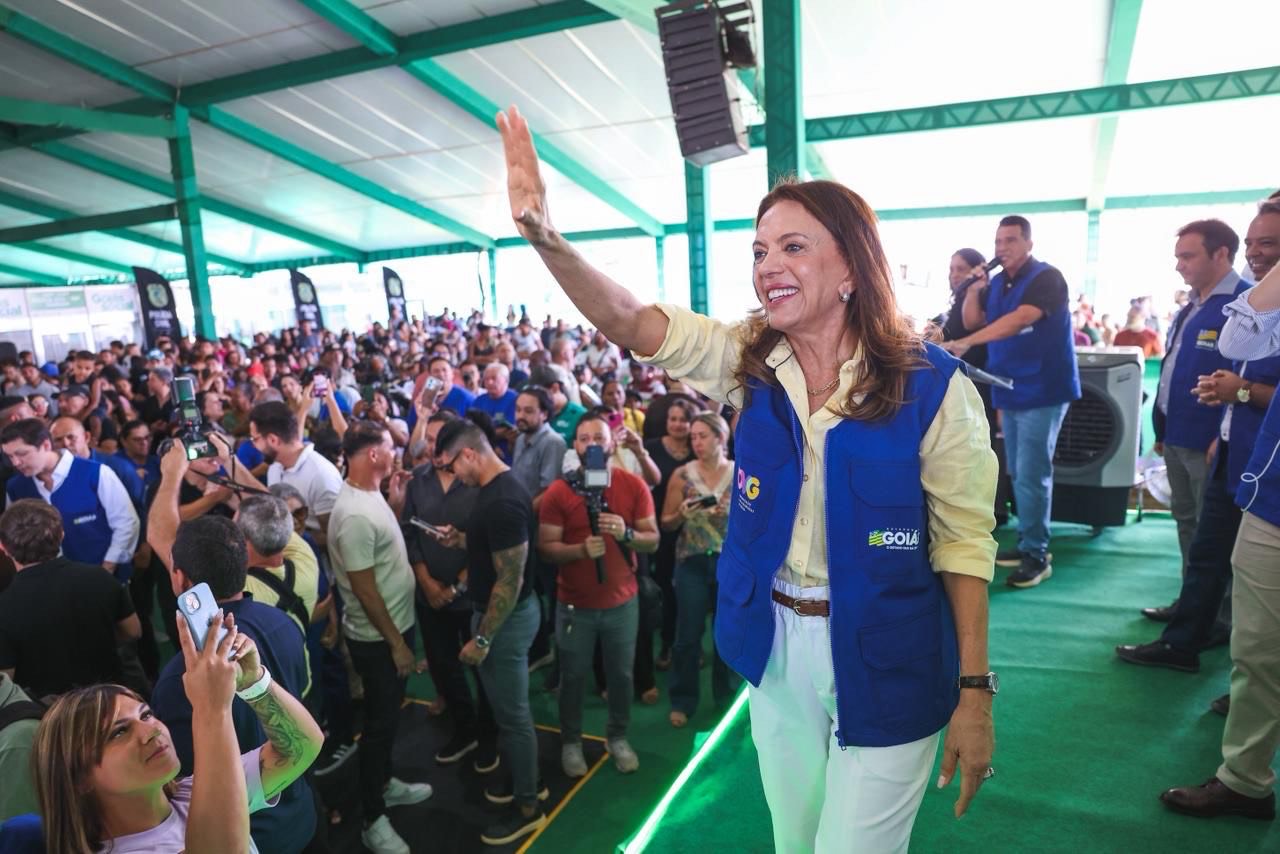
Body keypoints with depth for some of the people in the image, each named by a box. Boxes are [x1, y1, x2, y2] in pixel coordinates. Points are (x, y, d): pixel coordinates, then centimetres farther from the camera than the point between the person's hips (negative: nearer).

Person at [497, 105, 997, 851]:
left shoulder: (932, 386, -15)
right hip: (775, 645, 4)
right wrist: (542, 233, -35)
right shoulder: (749, 361, -6)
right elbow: (627, 321, -19)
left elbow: (965, 542, -10)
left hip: (888, 662, -4)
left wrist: (975, 690, -10)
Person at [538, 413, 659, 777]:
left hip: (622, 601, 1)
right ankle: (570, 741, 36)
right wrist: (580, 549, -28)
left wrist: (626, 533, -25)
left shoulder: (634, 486, -7)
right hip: (575, 604, -1)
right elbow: (545, 547, -10)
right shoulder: (558, 492, -10)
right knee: (573, 676, 14)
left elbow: (653, 540, -4)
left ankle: (618, 736, 39)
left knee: (621, 674, 16)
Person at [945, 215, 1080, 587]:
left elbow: (1018, 321, -26)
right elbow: (972, 322, 11)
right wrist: (973, 289, -6)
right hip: (1011, 391, 8)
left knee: (1031, 475, -8)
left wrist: (965, 344, -35)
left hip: (1042, 391, -8)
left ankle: (1037, 554, 1)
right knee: (1019, 473, 13)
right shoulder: (997, 283, 12)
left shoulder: (1046, 278, -12)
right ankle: (1028, 543, 23)